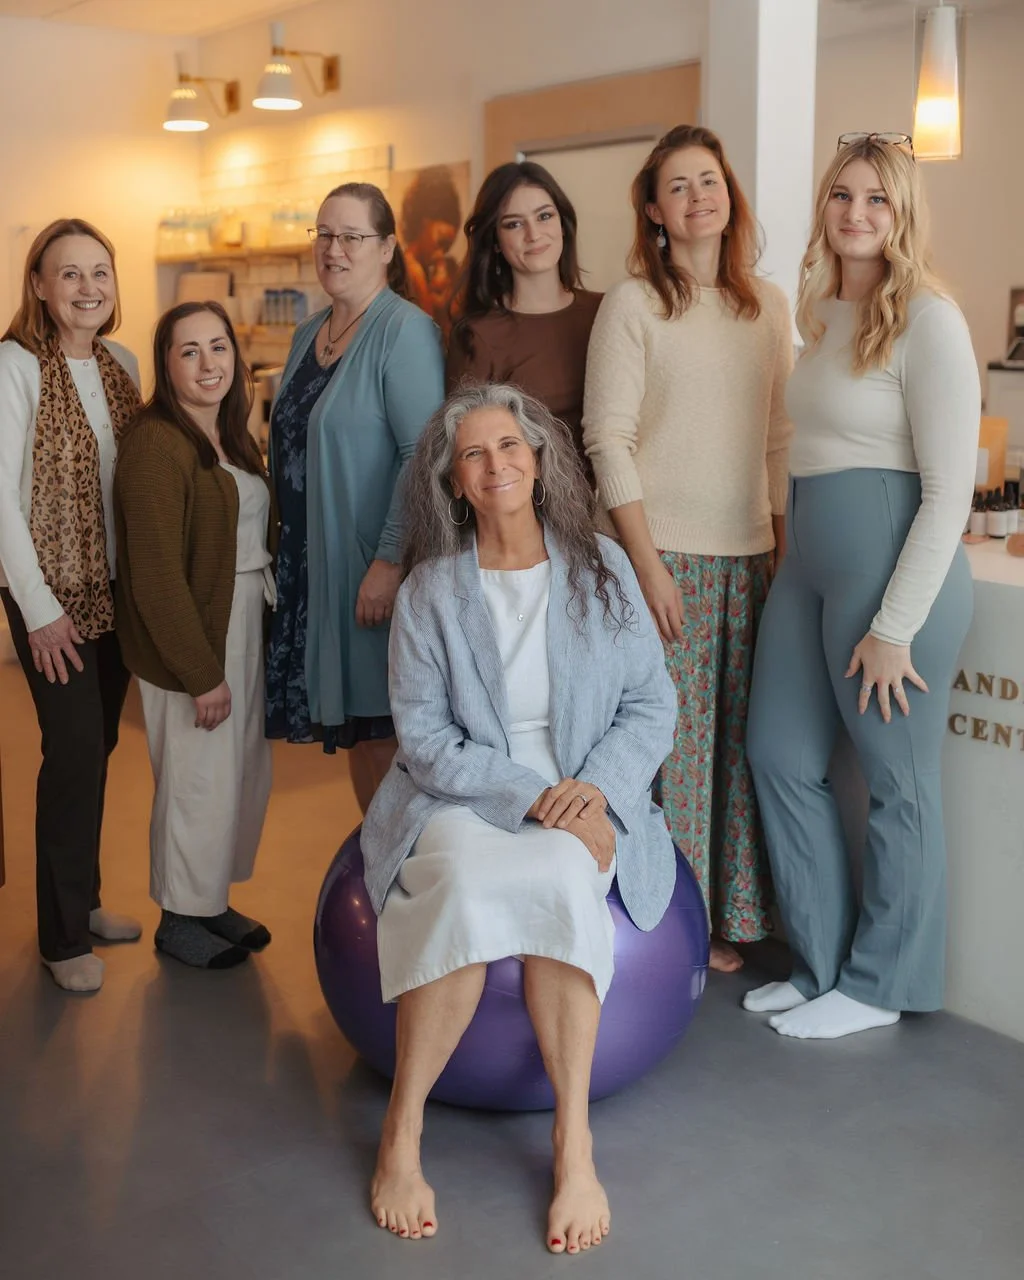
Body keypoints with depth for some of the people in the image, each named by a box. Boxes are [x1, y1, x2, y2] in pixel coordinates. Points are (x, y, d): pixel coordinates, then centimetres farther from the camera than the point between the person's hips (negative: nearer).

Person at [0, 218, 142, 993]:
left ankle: (85, 899, 28)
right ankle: (64, 935, 9)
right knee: (74, 749, -5)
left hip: (118, 588, 6)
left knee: (98, 746, 12)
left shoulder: (123, 363, 6)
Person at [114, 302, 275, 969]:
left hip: (246, 626, 9)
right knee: (198, 779, 3)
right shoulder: (157, 446, -18)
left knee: (247, 771, 16)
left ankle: (213, 899, 34)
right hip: (191, 639, -9)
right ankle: (181, 919, 23)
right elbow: (157, 577, -21)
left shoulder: (232, 437, 10)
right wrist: (202, 673, -18)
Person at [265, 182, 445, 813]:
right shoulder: (309, 334, 14)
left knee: (385, 728, -2)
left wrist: (391, 560, -23)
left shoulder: (406, 330, -11)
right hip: (314, 563, 8)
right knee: (352, 728, 13)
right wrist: (287, 546, 14)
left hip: (375, 569, -7)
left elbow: (424, 454, -19)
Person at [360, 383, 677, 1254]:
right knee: (468, 888, -33)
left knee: (559, 880, -33)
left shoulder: (600, 566, 4)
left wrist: (598, 786, -14)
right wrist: (533, 794, -16)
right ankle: (402, 1133, -16)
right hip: (461, 797, -1)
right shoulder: (431, 589, -1)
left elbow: (652, 702, 4)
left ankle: (574, 1140, -22)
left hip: (583, 799, 1)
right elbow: (424, 739, -4)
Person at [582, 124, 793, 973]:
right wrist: (649, 563, -12)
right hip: (667, 553, -4)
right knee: (669, 738, -2)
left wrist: (786, 544, 6)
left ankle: (728, 918, 21)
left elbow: (781, 436, 14)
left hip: (751, 555, 4)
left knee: (740, 738, 7)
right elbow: (608, 438, -7)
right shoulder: (633, 304, -2)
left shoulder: (768, 305, 12)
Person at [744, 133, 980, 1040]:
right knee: (781, 757, 13)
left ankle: (880, 987, 22)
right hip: (810, 559, 9)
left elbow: (950, 490, -15)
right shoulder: (821, 313, 13)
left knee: (898, 780, 5)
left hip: (896, 560, -9)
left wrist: (895, 626, -16)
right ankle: (823, 964, 29)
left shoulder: (927, 319, -11)